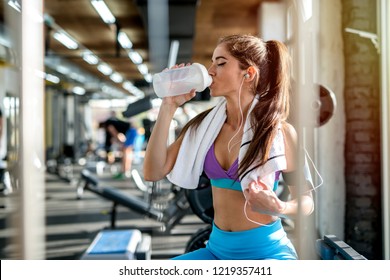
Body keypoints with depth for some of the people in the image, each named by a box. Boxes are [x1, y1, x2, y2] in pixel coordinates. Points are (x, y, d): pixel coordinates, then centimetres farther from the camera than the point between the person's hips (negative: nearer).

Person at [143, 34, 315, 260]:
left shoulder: (280, 132, -10)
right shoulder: (204, 125, 2)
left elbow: (306, 202, -1)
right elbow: (153, 172, -5)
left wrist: (278, 208, -24)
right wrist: (169, 106, -7)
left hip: (266, 250, -5)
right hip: (218, 248, 5)